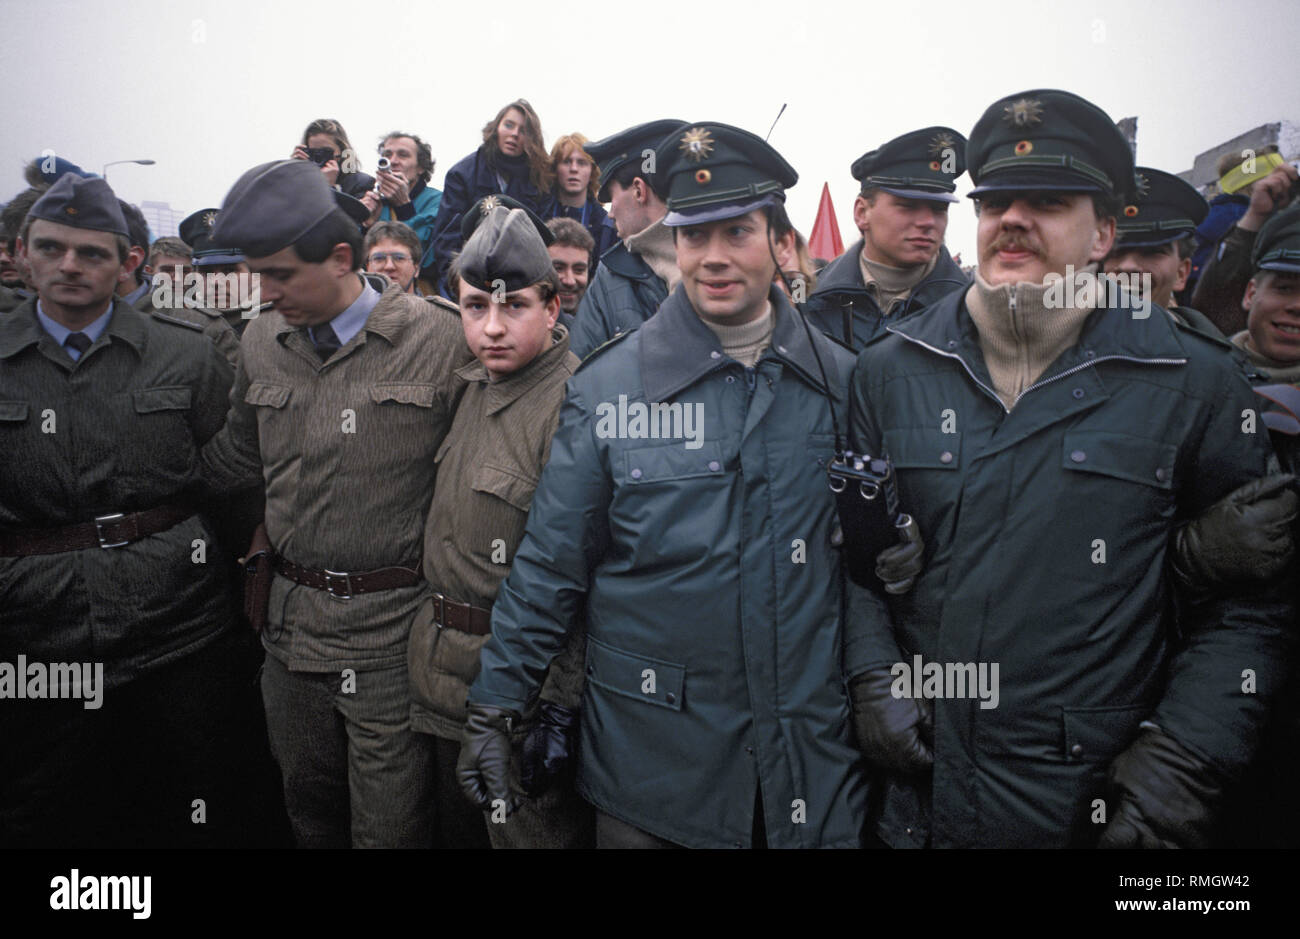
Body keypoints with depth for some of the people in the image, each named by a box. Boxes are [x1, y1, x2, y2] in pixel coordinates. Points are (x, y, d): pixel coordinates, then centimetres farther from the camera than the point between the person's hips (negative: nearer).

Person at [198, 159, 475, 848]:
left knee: (389, 825, 9)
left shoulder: (439, 342, -10)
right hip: (292, 622, 5)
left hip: (393, 630, -5)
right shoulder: (262, 340, 6)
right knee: (308, 805, 22)